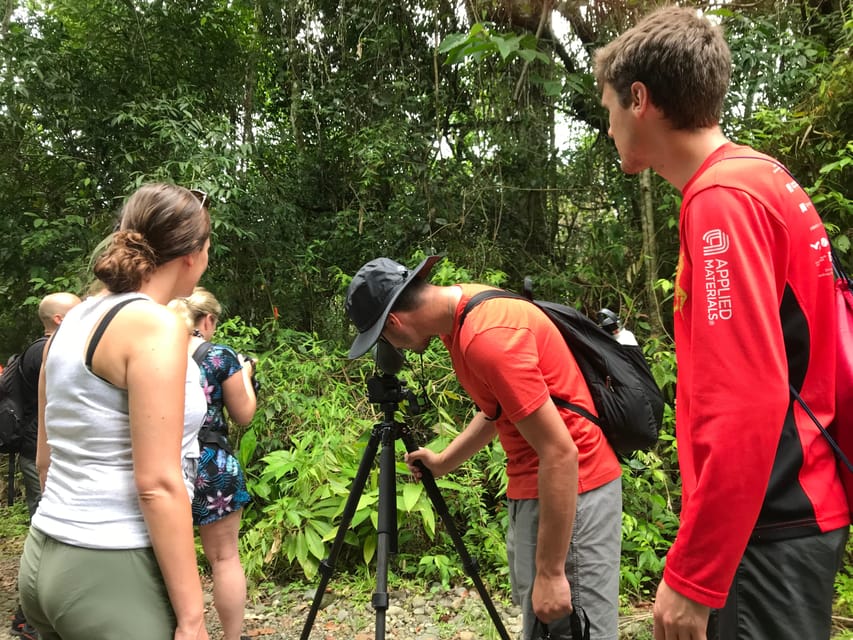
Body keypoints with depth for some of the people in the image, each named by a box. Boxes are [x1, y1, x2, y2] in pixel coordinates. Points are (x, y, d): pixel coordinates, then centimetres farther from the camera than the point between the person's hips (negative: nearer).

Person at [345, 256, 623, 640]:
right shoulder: (463, 308, 5)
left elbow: (560, 453, -26)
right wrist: (443, 462, 18)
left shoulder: (488, 336, -26)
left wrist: (550, 573, -22)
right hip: (535, 484, 10)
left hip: (568, 489, -10)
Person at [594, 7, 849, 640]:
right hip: (799, 508, 9)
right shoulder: (765, 179, 11)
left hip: (766, 527, -9)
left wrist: (692, 574, -21)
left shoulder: (721, 197, -18)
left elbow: (747, 402, -25)